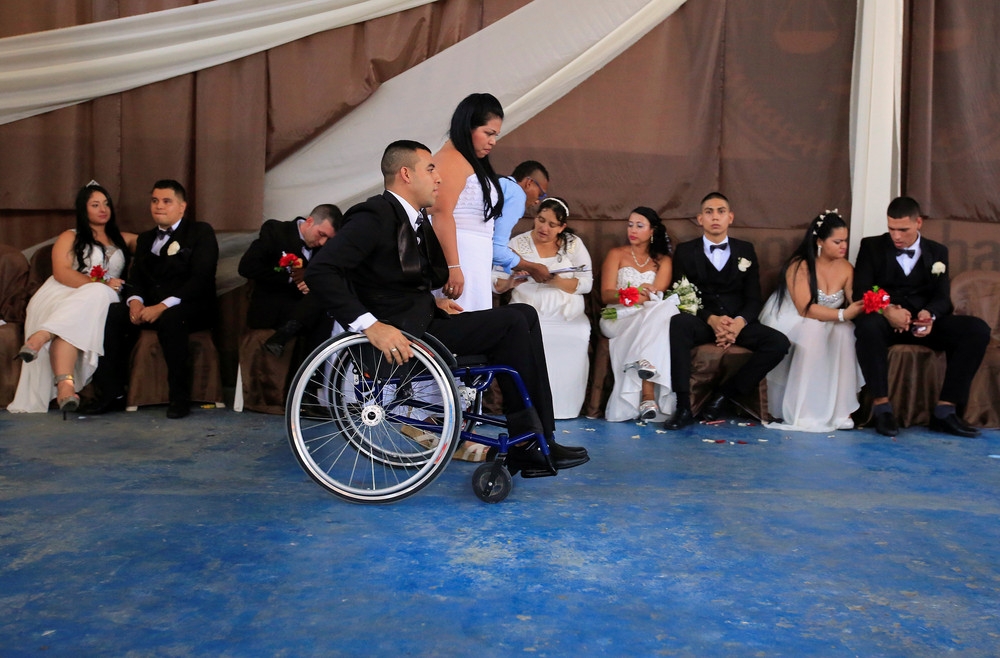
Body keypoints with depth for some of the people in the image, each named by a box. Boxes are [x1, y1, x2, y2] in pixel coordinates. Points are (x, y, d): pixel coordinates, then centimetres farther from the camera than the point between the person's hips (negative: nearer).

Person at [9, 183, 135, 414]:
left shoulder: (122, 239, 31)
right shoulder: (70, 237, 19)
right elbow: (61, 272, 0)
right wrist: (101, 285, -14)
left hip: (102, 300, 1)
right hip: (63, 297, -1)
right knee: (70, 324, -38)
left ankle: (41, 336, -48)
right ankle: (65, 384, -52)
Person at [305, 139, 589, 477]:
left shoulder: (417, 219, 16)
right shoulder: (375, 216, -13)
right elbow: (320, 271, -23)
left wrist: (431, 300, 7)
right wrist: (370, 325, -30)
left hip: (420, 322, 10)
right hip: (399, 333, -10)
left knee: (524, 314, 2)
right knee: (512, 322, -14)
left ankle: (537, 444, -3)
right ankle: (529, 445, -3)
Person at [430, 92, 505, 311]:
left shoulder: (473, 163, 20)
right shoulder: (451, 159, -8)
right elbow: (441, 214, -19)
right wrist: (452, 266, -25)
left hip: (473, 260, 9)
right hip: (459, 258, -9)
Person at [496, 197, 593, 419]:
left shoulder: (573, 243, 10)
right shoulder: (517, 243, 9)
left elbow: (586, 283, 1)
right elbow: (495, 284, 3)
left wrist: (554, 280, -14)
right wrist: (510, 281, -20)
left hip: (567, 316, 0)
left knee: (575, 341, -31)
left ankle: (563, 407, -14)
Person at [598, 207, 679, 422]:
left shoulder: (663, 260, 18)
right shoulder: (616, 254, 15)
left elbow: (659, 293, -2)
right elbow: (606, 295, 1)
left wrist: (643, 295, -26)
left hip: (654, 315, 2)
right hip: (619, 317, -2)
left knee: (665, 309, -36)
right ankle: (648, 396, -47)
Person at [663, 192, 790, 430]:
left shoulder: (746, 250, 13)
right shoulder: (685, 251, 7)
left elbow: (753, 298, 7)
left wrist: (739, 322, -17)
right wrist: (711, 319, -21)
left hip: (737, 323, 3)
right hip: (701, 322, -2)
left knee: (779, 342, -24)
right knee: (677, 324, -36)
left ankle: (725, 394, -11)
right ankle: (683, 406, -32)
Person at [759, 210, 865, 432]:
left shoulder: (846, 268, 3)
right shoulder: (799, 265, -15)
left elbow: (854, 303, -4)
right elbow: (805, 309, -23)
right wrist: (843, 314, -30)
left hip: (828, 327, 5)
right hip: (791, 324, -5)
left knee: (844, 330, -26)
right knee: (812, 329, -35)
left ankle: (837, 409, -23)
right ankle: (803, 412, -30)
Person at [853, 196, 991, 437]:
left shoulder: (938, 252, 14)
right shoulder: (871, 246, 5)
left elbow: (943, 298, 4)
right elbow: (861, 291, -6)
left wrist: (930, 314, -22)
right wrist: (887, 310, -27)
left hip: (924, 321, 4)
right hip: (887, 321, -3)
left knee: (977, 329, -21)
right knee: (867, 325, -39)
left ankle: (945, 410, -20)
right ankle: (882, 406, -33)